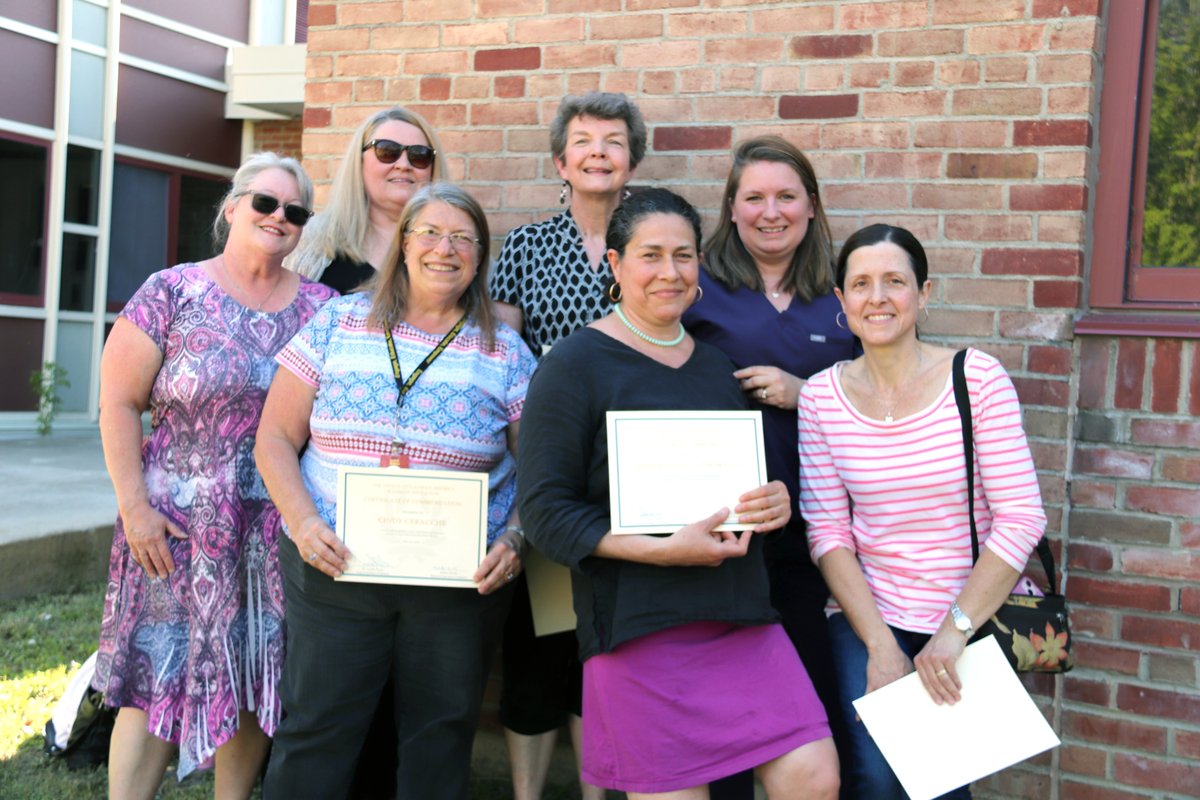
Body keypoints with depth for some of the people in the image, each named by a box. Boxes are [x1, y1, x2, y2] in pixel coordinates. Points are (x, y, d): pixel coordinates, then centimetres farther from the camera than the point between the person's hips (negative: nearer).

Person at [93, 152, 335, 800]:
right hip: (176, 528, -2)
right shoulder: (173, 292, -2)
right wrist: (134, 505, -9)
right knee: (158, 678, 2)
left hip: (280, 531, 3)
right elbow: (119, 404, -3)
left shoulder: (322, 307, 4)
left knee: (253, 681, 11)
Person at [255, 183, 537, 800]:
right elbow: (276, 439, 3)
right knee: (314, 733, 6)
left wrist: (516, 540, -13)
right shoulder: (337, 324, 4)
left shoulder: (507, 353, 4)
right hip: (332, 566, 0)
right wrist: (303, 523, -12)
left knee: (441, 739, 10)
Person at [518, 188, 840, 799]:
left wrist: (778, 502, 1)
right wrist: (664, 550, -19)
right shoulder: (574, 365, -3)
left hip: (741, 613, 5)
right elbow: (544, 513, -9)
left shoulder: (721, 363, 16)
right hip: (637, 627, -5)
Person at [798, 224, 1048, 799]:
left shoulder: (978, 379, -8)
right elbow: (827, 533, -3)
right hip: (865, 613, 1)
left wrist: (955, 630, -15)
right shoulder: (821, 396, -1)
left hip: (976, 617, -1)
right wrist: (879, 644, -12)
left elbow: (1020, 518, -10)